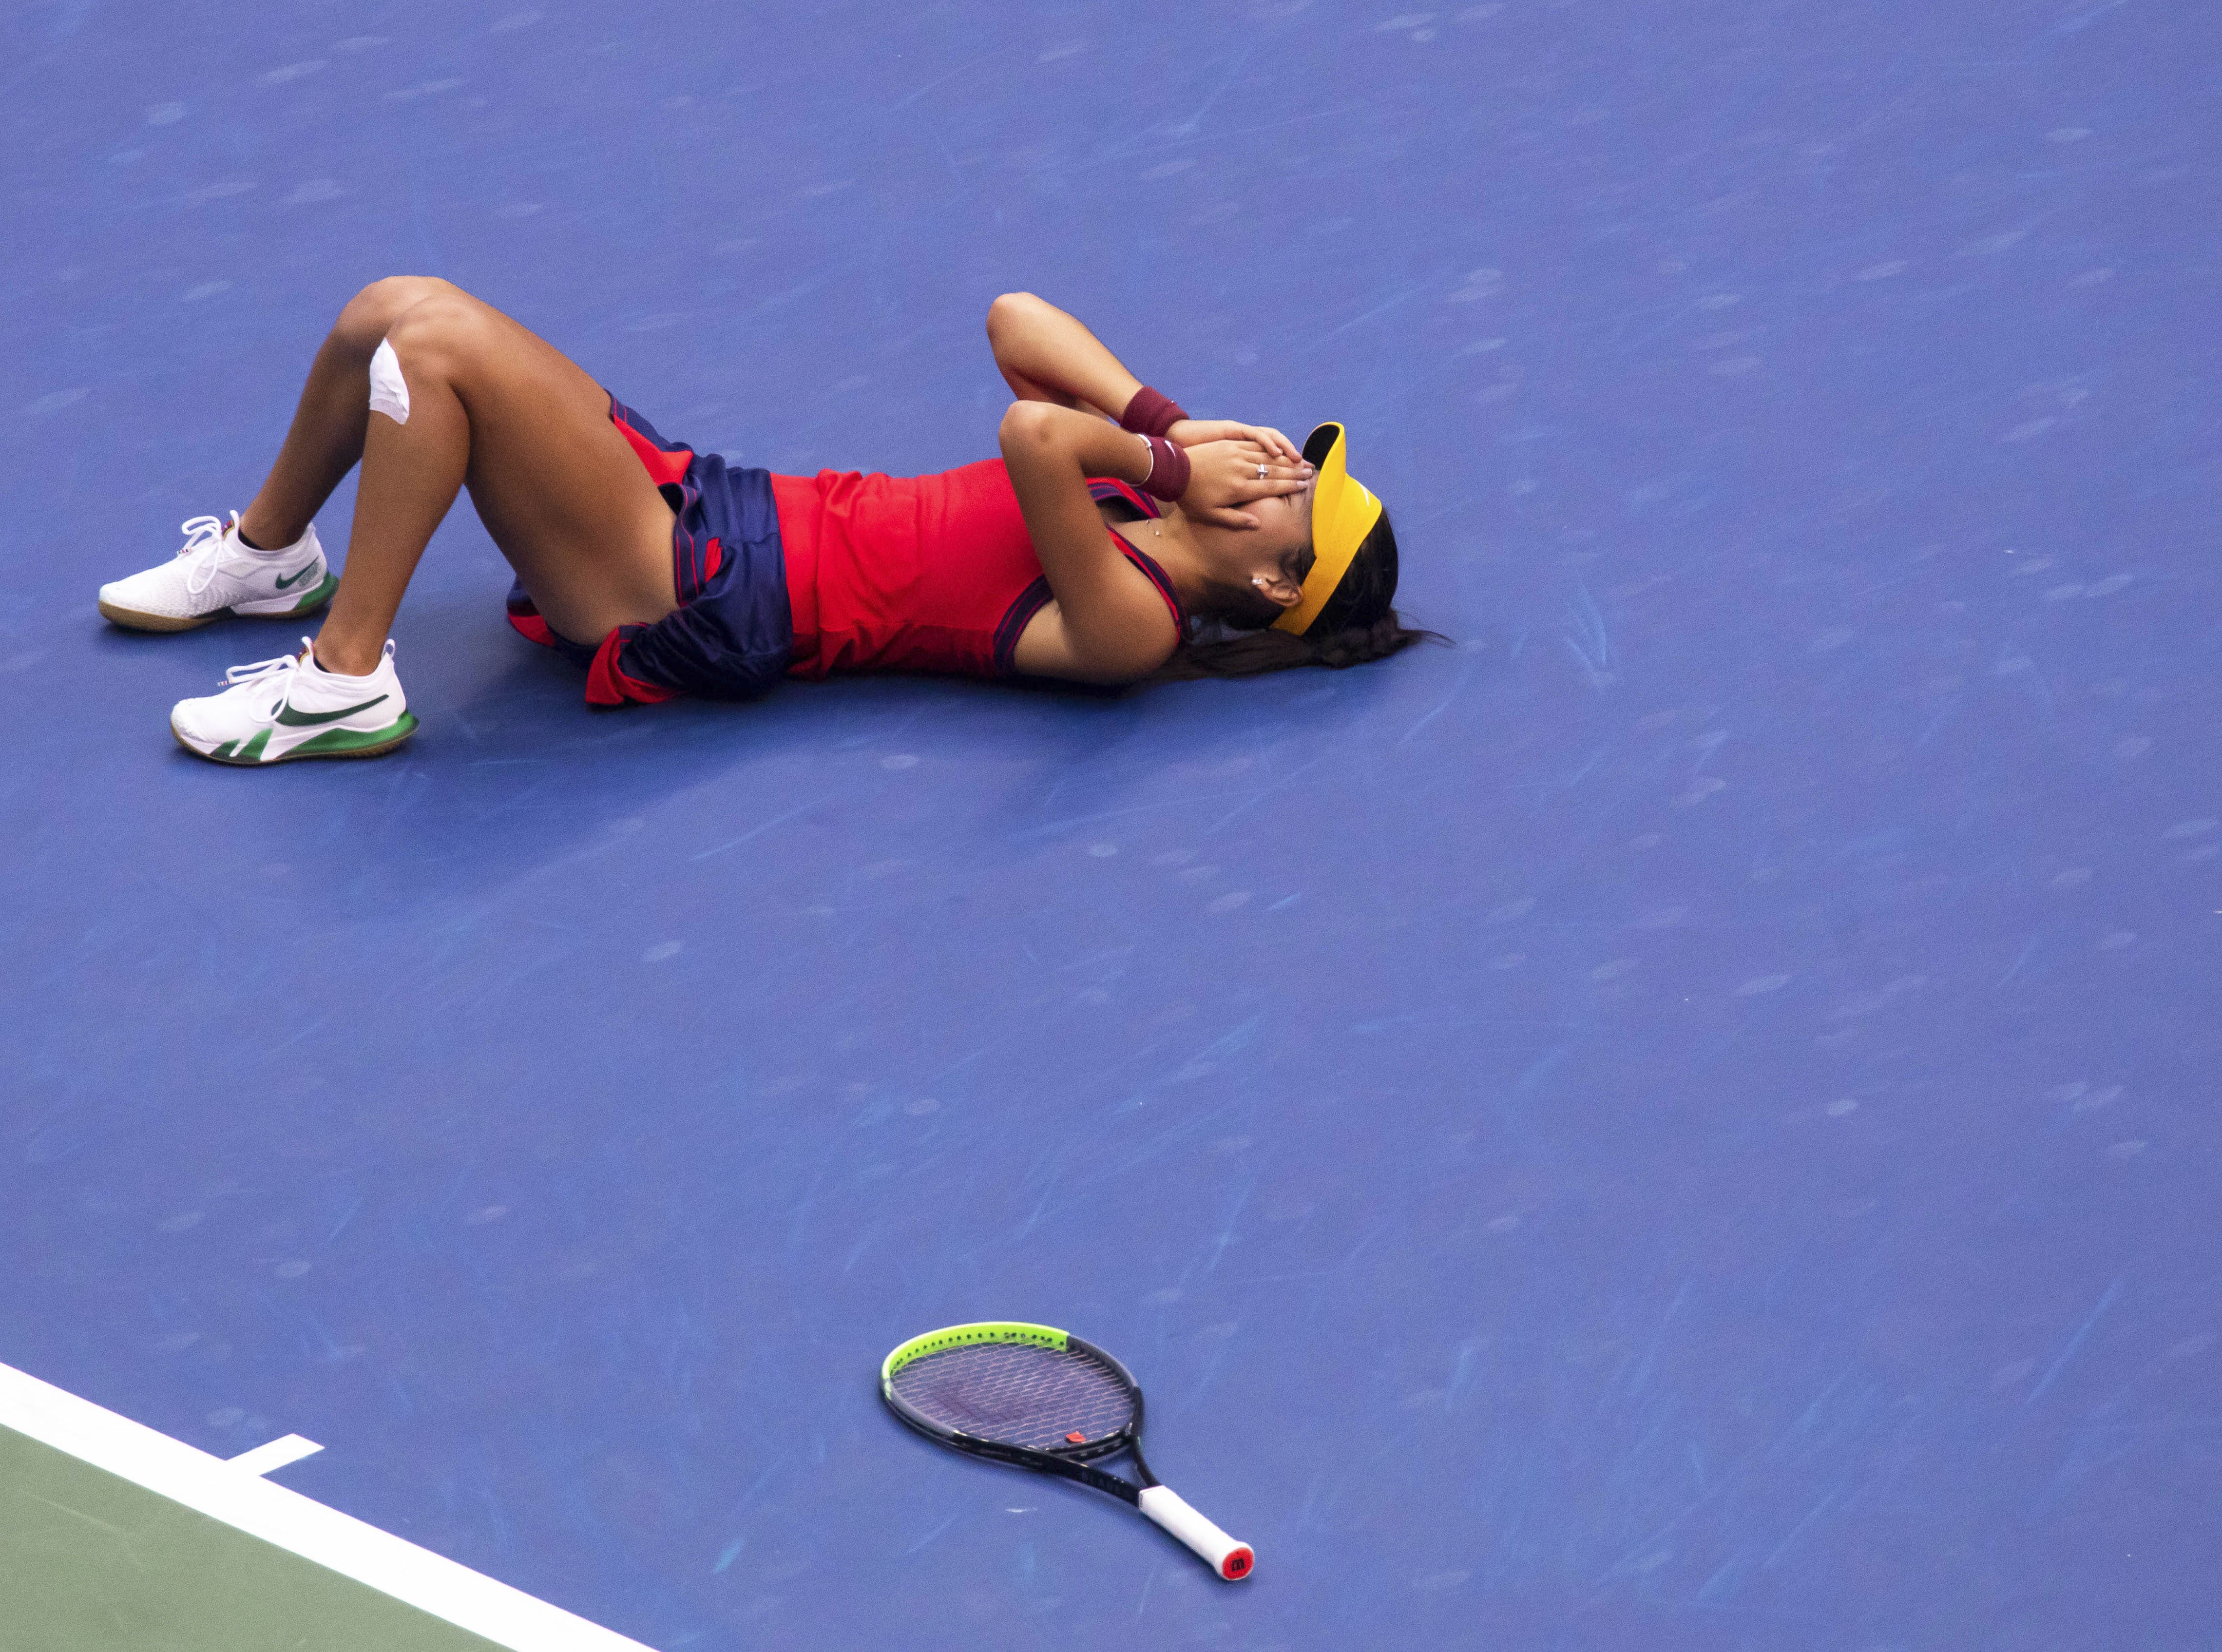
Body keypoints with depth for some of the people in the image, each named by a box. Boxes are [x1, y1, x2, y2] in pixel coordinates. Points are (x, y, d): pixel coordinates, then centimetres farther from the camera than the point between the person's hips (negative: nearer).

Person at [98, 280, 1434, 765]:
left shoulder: (1129, 627, -19)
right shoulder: (1134, 489, 7)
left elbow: (1033, 437, -36)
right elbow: (1018, 321, 9)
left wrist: (1156, 459, -16)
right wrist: (1162, 422, -2)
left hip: (698, 608, -8)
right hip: (715, 503, 8)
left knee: (434, 343, -20)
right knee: (391, 313, 5)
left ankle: (345, 681, -7)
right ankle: (269, 558, 29)